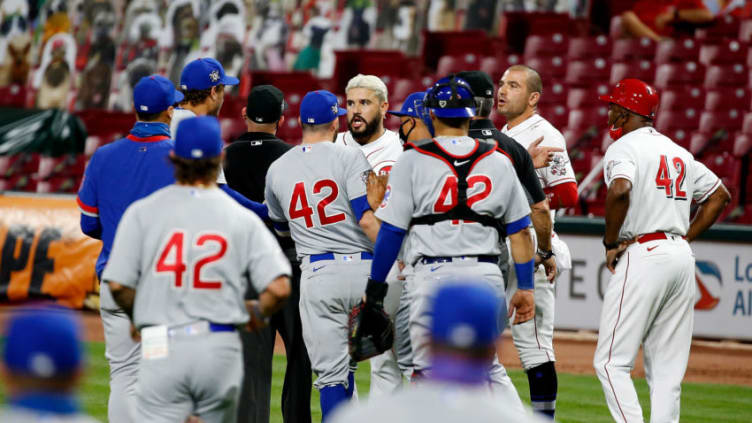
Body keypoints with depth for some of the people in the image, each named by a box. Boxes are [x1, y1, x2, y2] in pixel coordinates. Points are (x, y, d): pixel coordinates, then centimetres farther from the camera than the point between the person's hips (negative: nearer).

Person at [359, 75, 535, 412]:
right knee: (489, 369, 15)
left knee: (428, 371, 1)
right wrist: (526, 288, 15)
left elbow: (392, 231, -2)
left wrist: (374, 288, 3)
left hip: (435, 274, -4)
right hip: (487, 275, 4)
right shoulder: (499, 161, 10)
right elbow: (519, 230, 10)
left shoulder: (412, 160, 0)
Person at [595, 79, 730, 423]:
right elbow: (720, 195, 25)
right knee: (667, 369, 8)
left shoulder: (623, 147, -5)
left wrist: (611, 243, -12)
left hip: (644, 255, -8)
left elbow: (619, 190, -25)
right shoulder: (677, 151, 20)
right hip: (682, 257, 8)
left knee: (611, 361, -5)